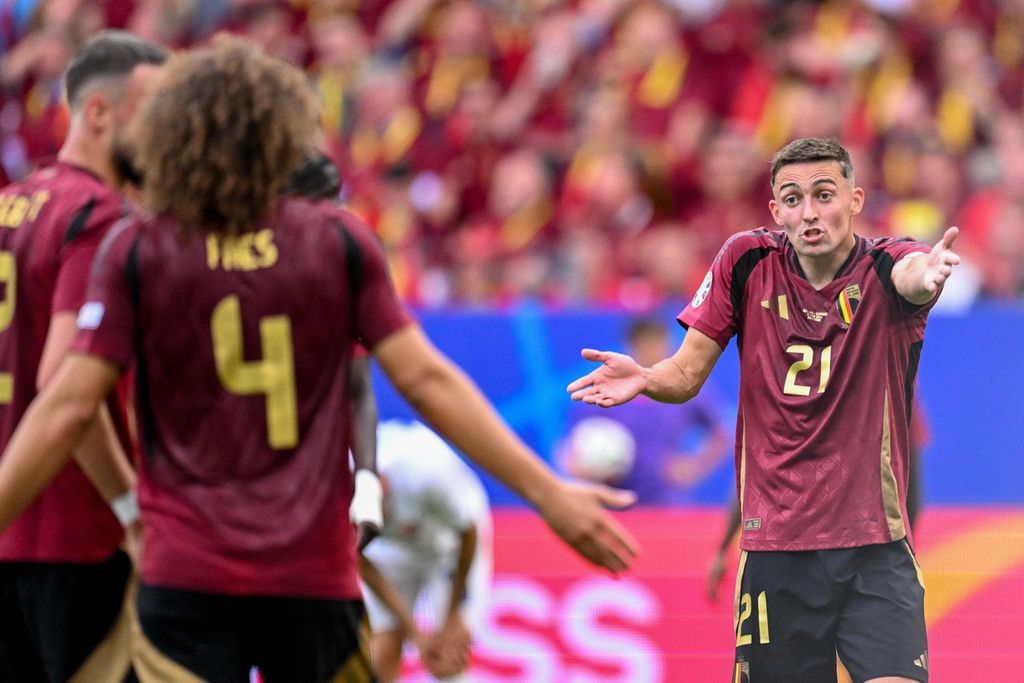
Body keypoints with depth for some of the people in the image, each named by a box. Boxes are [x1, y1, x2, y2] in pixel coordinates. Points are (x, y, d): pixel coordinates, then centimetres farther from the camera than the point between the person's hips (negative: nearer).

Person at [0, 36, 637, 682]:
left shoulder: (135, 252, -2)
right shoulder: (340, 242, 1)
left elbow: (68, 407, -7)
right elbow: (425, 380, -2)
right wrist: (548, 493, 2)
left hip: (185, 577, -1)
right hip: (315, 574, 2)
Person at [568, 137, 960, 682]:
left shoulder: (882, 265, -7)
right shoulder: (746, 263, 1)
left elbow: (912, 275, -31)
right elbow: (687, 373, 5)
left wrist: (926, 274, -56)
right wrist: (645, 379, -18)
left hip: (874, 548, -2)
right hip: (773, 548, 2)